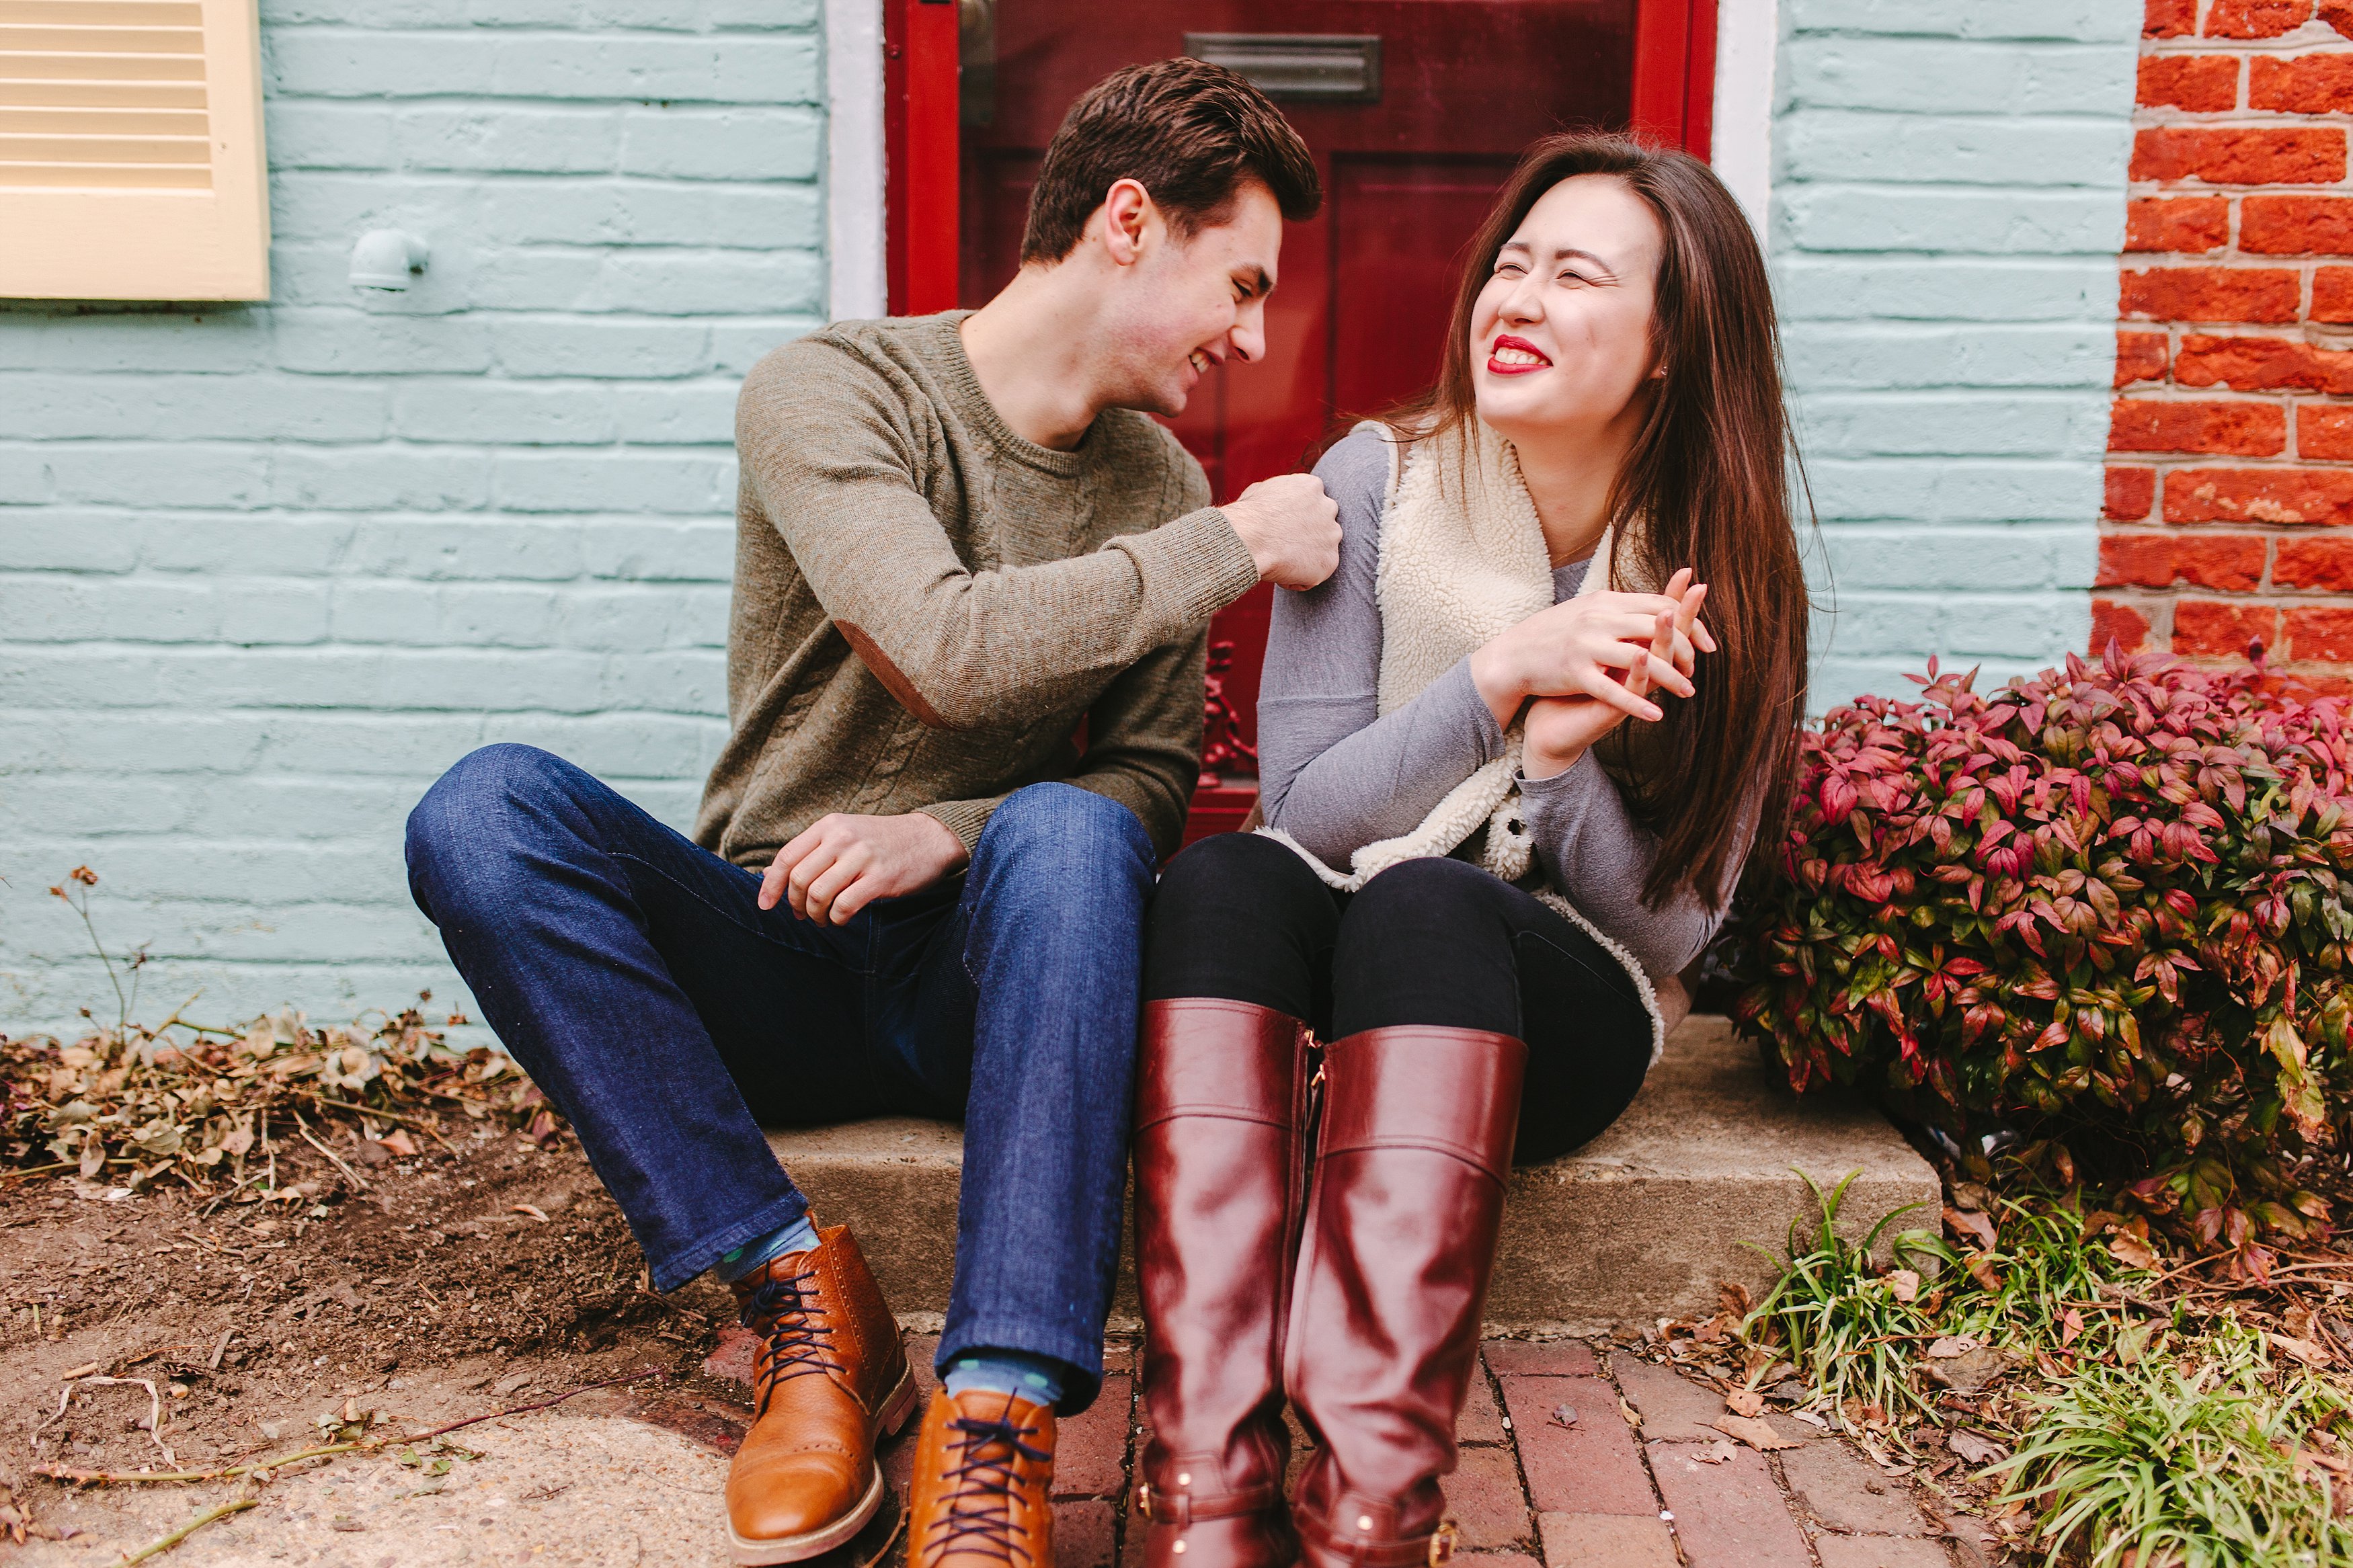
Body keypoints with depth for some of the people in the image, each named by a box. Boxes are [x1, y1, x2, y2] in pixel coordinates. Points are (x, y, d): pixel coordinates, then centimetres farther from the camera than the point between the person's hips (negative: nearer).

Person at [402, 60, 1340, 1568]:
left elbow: (1152, 782, 3)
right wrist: (1233, 549, -16)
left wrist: (950, 833, -16)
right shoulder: (832, 392, -7)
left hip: (978, 966, 2)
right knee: (486, 809, -26)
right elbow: (946, 651, -25)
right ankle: (803, 1295, -24)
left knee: (1066, 833, -32)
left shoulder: (1161, 486, 8)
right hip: (772, 962, -1)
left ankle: (998, 1420, -36)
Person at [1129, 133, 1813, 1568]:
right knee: (1224, 876, -33)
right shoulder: (1381, 480, -2)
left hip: (1564, 1012, -1)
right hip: (1333, 969, 1)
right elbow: (1307, 811, -7)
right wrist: (1503, 673, -21)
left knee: (1422, 905, -34)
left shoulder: (1723, 576, -2)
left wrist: (1561, 757, -23)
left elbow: (1671, 927, -4)